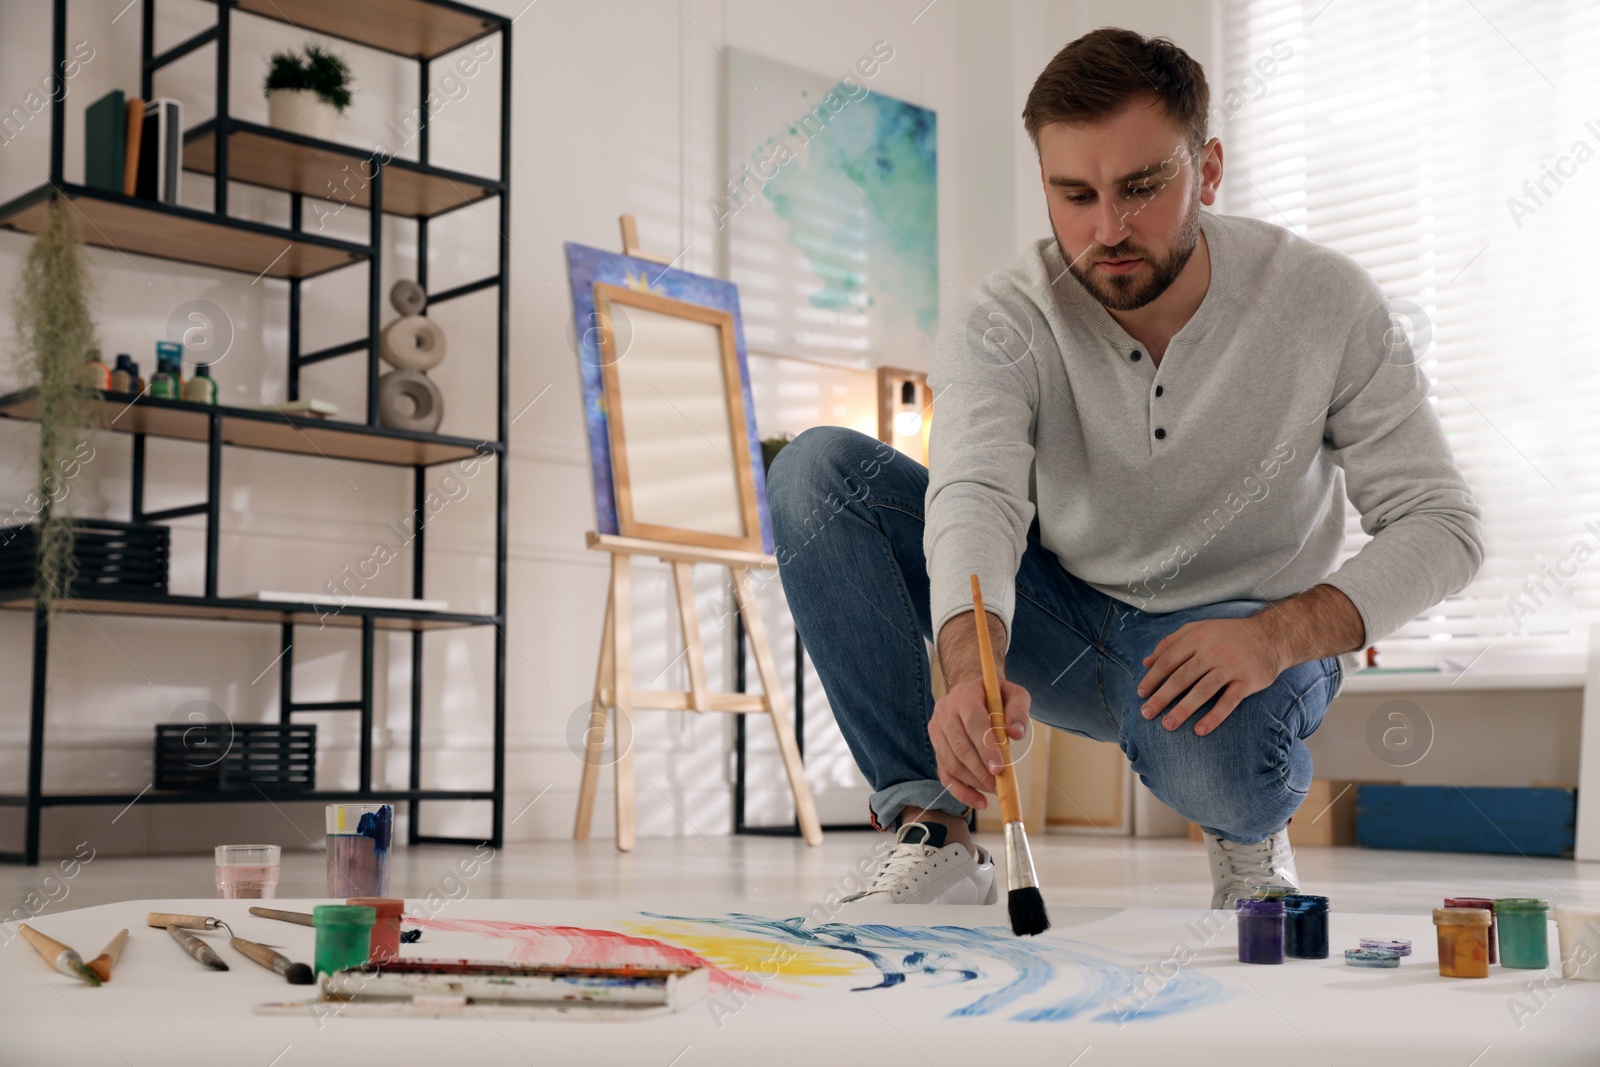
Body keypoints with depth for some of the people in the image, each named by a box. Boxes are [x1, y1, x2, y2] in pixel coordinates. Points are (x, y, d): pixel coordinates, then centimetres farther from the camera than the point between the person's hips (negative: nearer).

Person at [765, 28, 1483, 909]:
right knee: (817, 469, -19)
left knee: (1209, 744, -41)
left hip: (1240, 633, -2)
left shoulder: (1324, 301, -16)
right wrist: (970, 667, -56)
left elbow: (1441, 523, -15)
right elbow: (976, 496, -34)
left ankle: (1251, 830, 1)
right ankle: (935, 834, -17)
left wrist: (1278, 635, -33)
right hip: (1054, 625, 2)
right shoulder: (1002, 323, -17)